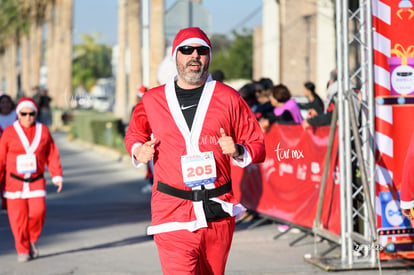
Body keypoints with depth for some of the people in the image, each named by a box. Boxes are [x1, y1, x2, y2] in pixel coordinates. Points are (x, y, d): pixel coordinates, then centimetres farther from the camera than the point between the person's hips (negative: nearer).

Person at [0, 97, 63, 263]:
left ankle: (32, 239, 13)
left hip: (36, 181, 1)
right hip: (15, 182, -1)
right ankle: (23, 250, 11)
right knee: (18, 217, -3)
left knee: (38, 211, -14)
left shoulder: (43, 131, 4)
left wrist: (57, 176, 0)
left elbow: (52, 155, 7)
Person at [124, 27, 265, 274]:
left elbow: (257, 146, 9)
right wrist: (138, 151, 3)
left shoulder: (228, 98, 4)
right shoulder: (152, 100, 6)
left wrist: (238, 151, -13)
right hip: (173, 215, -1)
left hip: (219, 215, 1)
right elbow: (134, 133, 26)